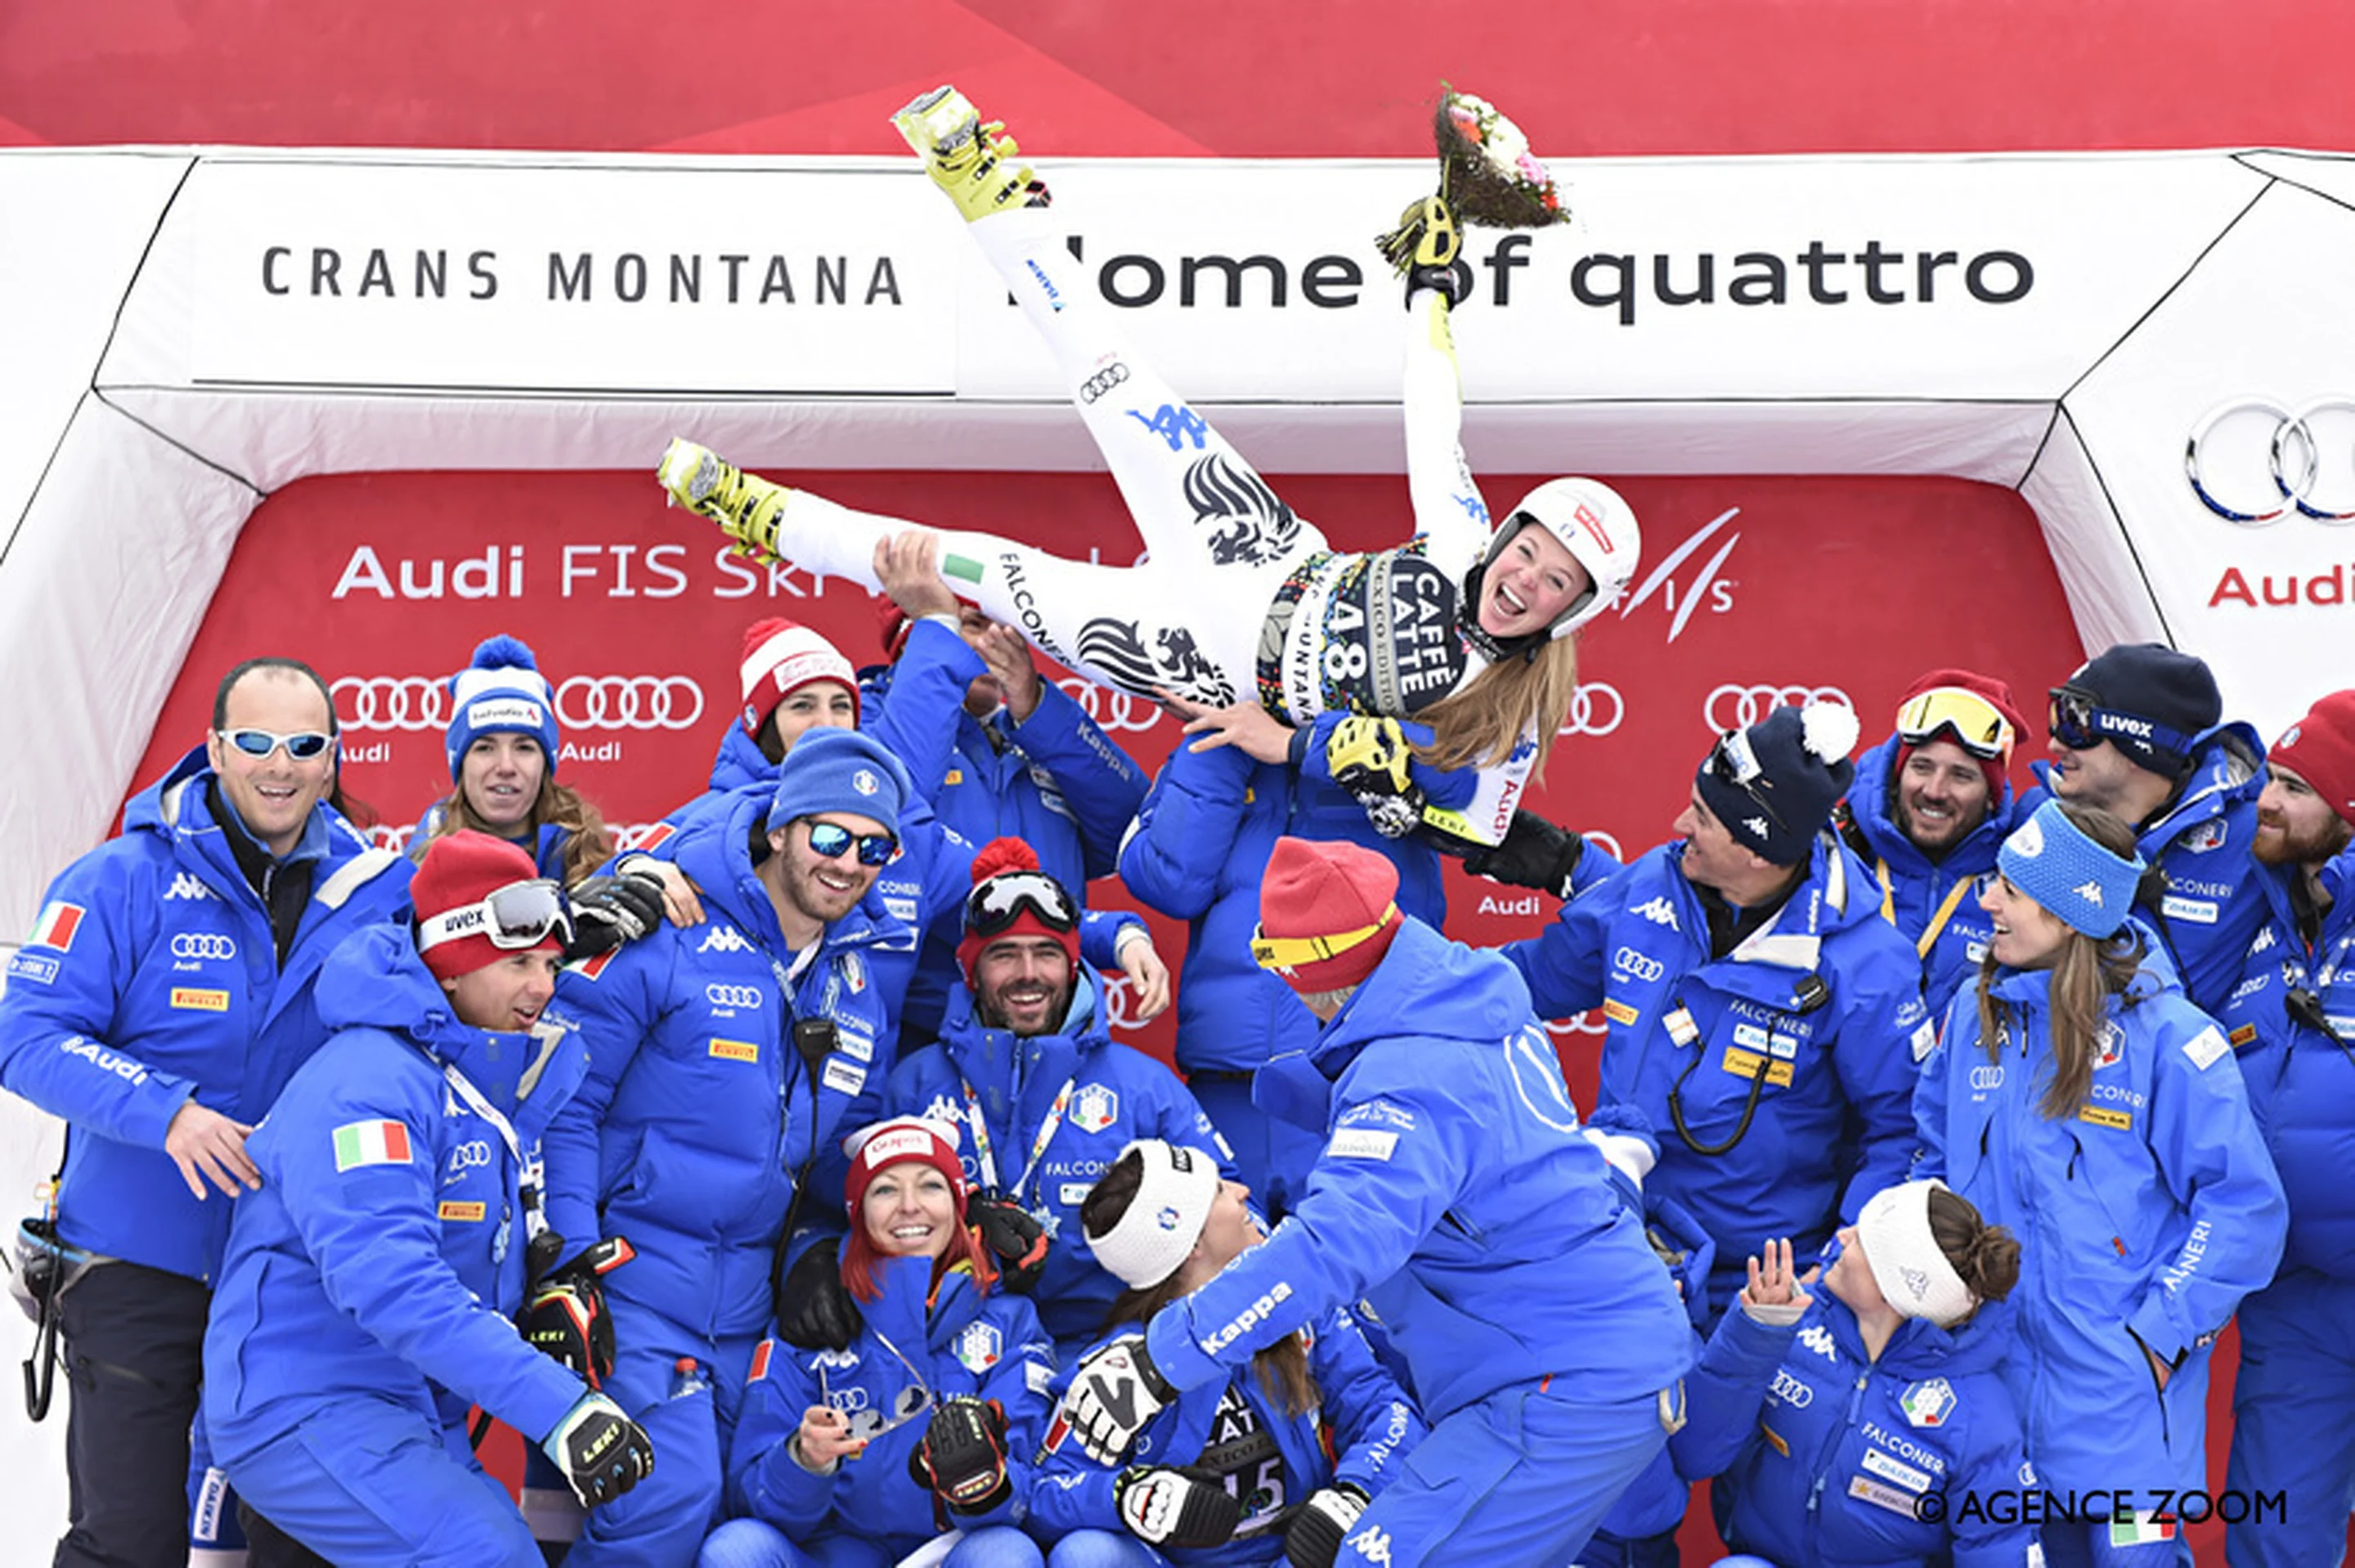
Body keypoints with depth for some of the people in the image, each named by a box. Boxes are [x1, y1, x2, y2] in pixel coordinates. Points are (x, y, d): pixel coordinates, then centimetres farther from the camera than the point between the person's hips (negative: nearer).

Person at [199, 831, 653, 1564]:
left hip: (424, 1417, 9)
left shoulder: (498, 1082, 10)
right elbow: (389, 1282, -30)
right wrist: (555, 1403, -35)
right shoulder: (366, 1084, -19)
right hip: (304, 1408, -9)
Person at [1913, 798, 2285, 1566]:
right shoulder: (1975, 1013, 5)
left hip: (2120, 1390, -5)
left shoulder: (2164, 1034, -11)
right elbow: (1936, 1159, 17)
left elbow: (2243, 1204, -11)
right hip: (1993, 1371, 5)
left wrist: (2160, 1336, -14)